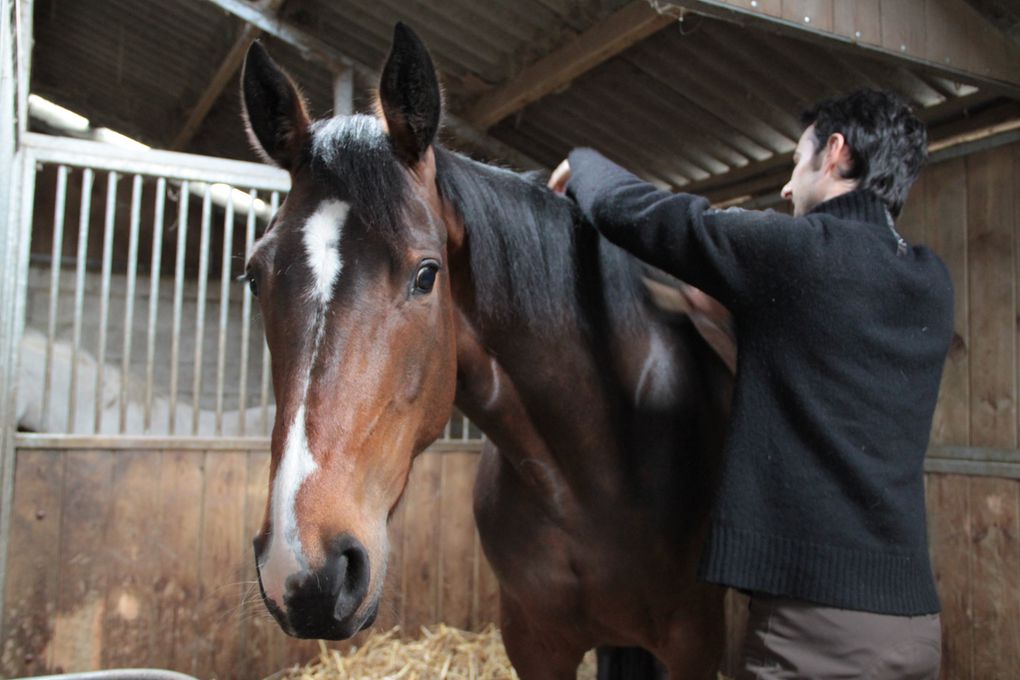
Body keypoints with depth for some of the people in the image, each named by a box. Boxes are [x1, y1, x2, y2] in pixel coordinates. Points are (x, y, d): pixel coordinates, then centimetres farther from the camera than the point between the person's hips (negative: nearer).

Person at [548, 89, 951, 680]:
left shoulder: (801, 249, -13)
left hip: (815, 616, -8)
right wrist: (728, 298, 25)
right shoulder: (932, 284, 8)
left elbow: (627, 210, -8)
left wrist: (582, 163, 11)